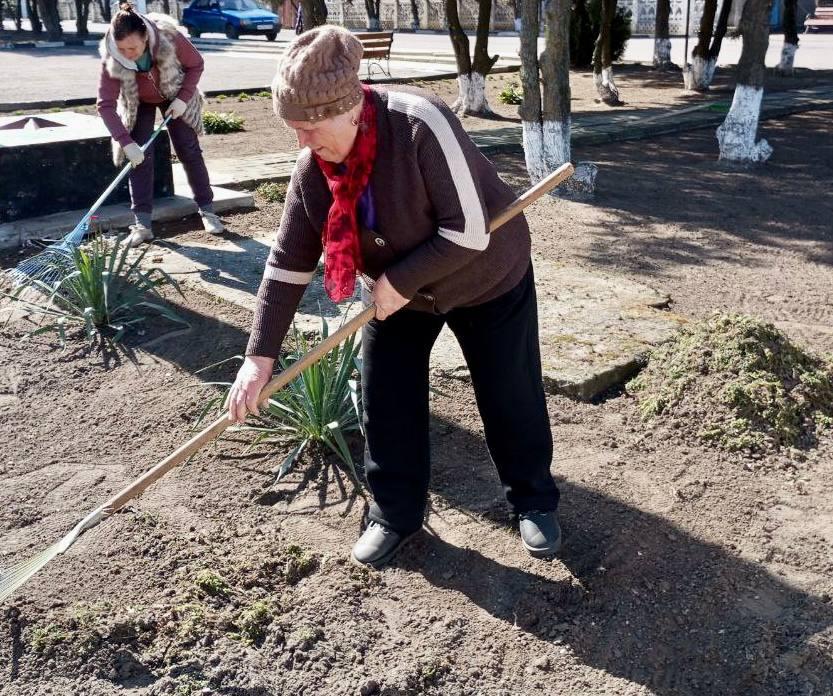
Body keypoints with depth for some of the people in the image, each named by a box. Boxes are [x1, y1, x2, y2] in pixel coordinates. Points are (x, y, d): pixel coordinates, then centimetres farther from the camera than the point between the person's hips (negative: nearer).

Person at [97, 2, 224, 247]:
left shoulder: (168, 37, -35)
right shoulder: (111, 59, -33)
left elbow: (196, 64, -17)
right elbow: (105, 105, -33)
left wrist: (183, 98, -25)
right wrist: (127, 143, -42)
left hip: (174, 97, 0)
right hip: (138, 104, 0)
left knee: (189, 151, -1)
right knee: (140, 156, -10)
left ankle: (207, 210, 11)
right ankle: (142, 224, -8)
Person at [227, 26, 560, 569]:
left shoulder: (421, 124, -34)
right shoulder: (313, 168, -16)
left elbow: (469, 232, -32)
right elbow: (290, 263, -13)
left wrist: (400, 282, -26)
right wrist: (260, 356, -15)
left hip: (487, 278, -4)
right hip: (395, 291, 5)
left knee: (511, 398, 5)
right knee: (387, 403, 3)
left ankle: (536, 502, 29)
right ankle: (396, 515, 23)